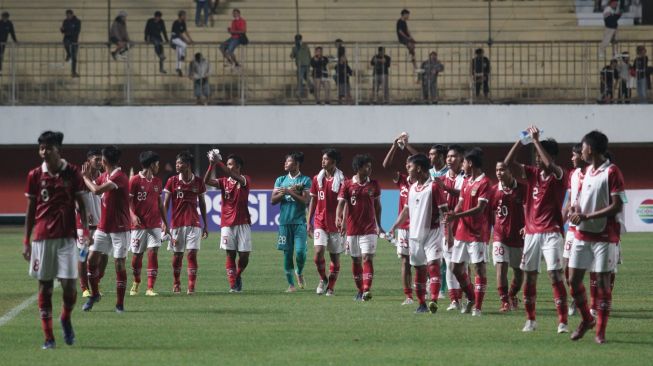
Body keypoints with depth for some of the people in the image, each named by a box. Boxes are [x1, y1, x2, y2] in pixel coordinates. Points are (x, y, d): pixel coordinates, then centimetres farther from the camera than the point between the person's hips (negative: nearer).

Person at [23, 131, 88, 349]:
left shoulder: (72, 173, 0)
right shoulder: (35, 175, 3)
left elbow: (80, 204, 5)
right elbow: (30, 209, 8)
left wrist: (85, 229, -9)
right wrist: (26, 241, 5)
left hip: (66, 236, -1)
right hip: (42, 237, 1)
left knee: (69, 284, -8)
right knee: (45, 286, 2)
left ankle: (66, 318, 23)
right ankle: (48, 337, 7)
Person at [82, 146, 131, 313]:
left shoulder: (119, 177, -19)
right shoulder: (104, 176, 8)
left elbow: (96, 190, -26)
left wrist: (86, 177, -9)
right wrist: (89, 175, 1)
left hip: (119, 229, -8)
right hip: (103, 227, 8)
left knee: (119, 264, -4)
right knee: (92, 259, 5)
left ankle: (120, 304, 4)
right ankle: (94, 294, 23)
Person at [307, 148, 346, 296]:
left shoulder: (342, 180, -5)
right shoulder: (317, 179, 5)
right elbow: (313, 201, 11)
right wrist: (309, 222, 8)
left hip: (335, 224, -2)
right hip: (320, 222, 2)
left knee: (335, 257, 5)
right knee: (319, 252, -13)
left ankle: (330, 287, 17)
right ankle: (323, 279, 11)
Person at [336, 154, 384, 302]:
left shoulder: (373, 184, 4)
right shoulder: (347, 185, 0)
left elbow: (377, 206, 13)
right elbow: (341, 203, -8)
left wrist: (379, 226, 15)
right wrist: (338, 218, -27)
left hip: (369, 229, -1)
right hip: (352, 228, 1)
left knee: (367, 258, -13)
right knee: (355, 260, 8)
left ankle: (367, 290, -22)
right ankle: (360, 290, 20)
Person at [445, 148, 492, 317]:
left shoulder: (484, 183, -11)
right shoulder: (466, 182, 14)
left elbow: (480, 208, -19)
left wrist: (457, 215, -26)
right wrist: (452, 215, -5)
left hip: (477, 233, -8)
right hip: (461, 231, 8)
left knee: (480, 268, -4)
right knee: (457, 268, 10)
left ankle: (478, 306, -2)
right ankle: (471, 298, 27)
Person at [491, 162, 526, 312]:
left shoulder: (522, 189, -4)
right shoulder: (494, 190, 1)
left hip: (518, 236, 0)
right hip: (500, 236, 0)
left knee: (519, 271, 9)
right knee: (501, 267, -14)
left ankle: (512, 295, 35)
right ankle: (505, 302, -12)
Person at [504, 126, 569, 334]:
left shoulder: (560, 176, -6)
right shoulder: (532, 173, 9)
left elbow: (550, 165, -27)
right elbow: (508, 163, 3)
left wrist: (536, 140, -20)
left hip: (551, 233, -6)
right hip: (531, 233, 6)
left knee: (555, 276, -12)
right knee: (529, 276, 9)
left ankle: (563, 322, -14)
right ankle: (530, 321, 19)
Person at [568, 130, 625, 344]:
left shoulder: (612, 172, -11)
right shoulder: (588, 171, 13)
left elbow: (617, 206, -16)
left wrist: (586, 216, -17)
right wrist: (576, 209, 1)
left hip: (605, 236, -7)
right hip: (582, 235, 7)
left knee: (603, 281, -3)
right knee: (574, 278, 5)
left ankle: (600, 331, 4)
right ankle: (586, 320, 24)